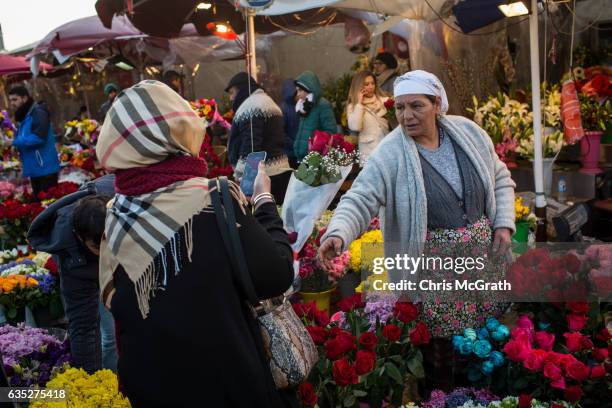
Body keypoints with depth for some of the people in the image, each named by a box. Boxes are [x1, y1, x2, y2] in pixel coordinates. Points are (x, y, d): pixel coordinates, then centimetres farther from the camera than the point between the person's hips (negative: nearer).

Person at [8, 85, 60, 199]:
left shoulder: (38, 113, -12)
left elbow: (38, 138, -23)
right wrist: (15, 145, 3)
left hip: (45, 168, -10)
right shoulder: (24, 116, 18)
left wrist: (15, 142, -17)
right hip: (34, 169, 10)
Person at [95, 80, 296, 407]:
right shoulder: (214, 199, -20)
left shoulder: (115, 217, -6)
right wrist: (264, 201, -2)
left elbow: (116, 304, 7)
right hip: (227, 379, -4)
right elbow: (276, 277, -13)